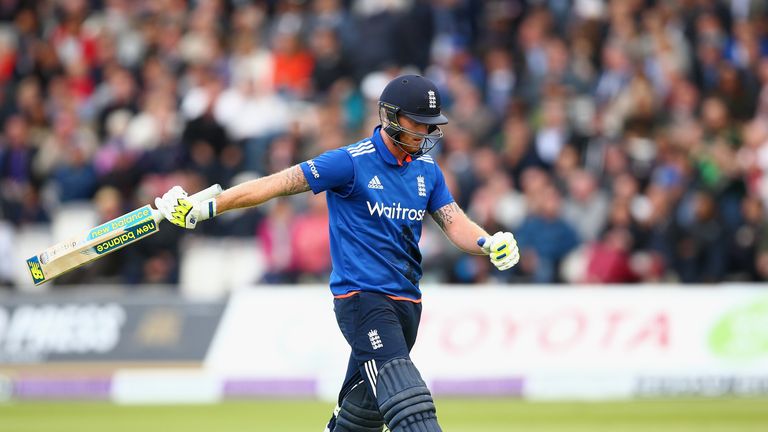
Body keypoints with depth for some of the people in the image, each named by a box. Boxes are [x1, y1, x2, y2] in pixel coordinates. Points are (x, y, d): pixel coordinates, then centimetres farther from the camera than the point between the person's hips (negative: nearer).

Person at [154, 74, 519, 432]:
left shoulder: (427, 171, 11)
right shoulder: (352, 162, -9)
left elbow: (454, 223, 7)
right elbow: (278, 184, -11)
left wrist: (488, 244, -16)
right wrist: (204, 208, -17)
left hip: (405, 300, 7)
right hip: (360, 297, -7)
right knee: (406, 402, -22)